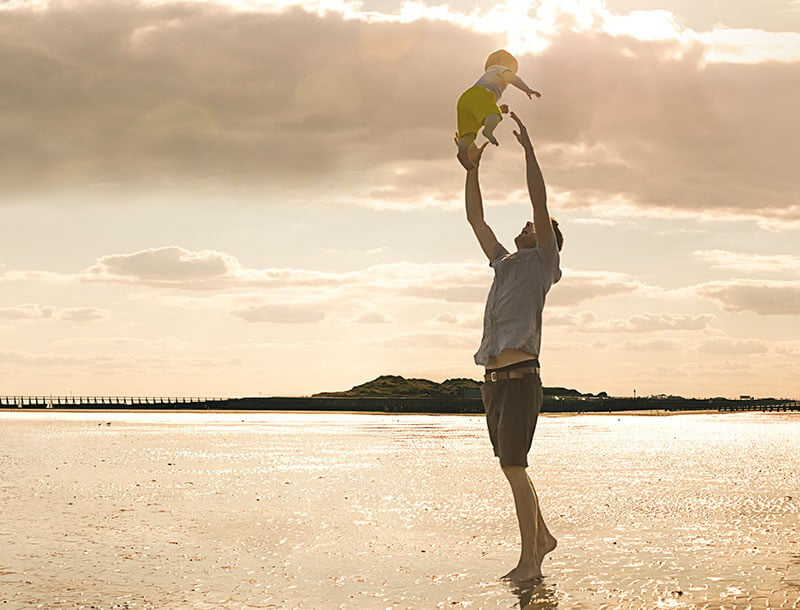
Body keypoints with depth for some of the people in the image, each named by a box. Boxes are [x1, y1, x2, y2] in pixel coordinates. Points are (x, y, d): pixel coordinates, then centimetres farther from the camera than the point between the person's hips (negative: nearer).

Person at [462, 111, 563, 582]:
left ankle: (530, 560, -8)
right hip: (493, 379, 8)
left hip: (521, 378, -8)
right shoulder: (505, 263, 23)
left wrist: (528, 146, -4)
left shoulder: (543, 263, 4)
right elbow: (476, 218, 27)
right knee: (511, 468, 13)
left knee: (514, 467, -11)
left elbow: (540, 200, -5)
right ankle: (542, 536, 28)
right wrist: (473, 166, 24)